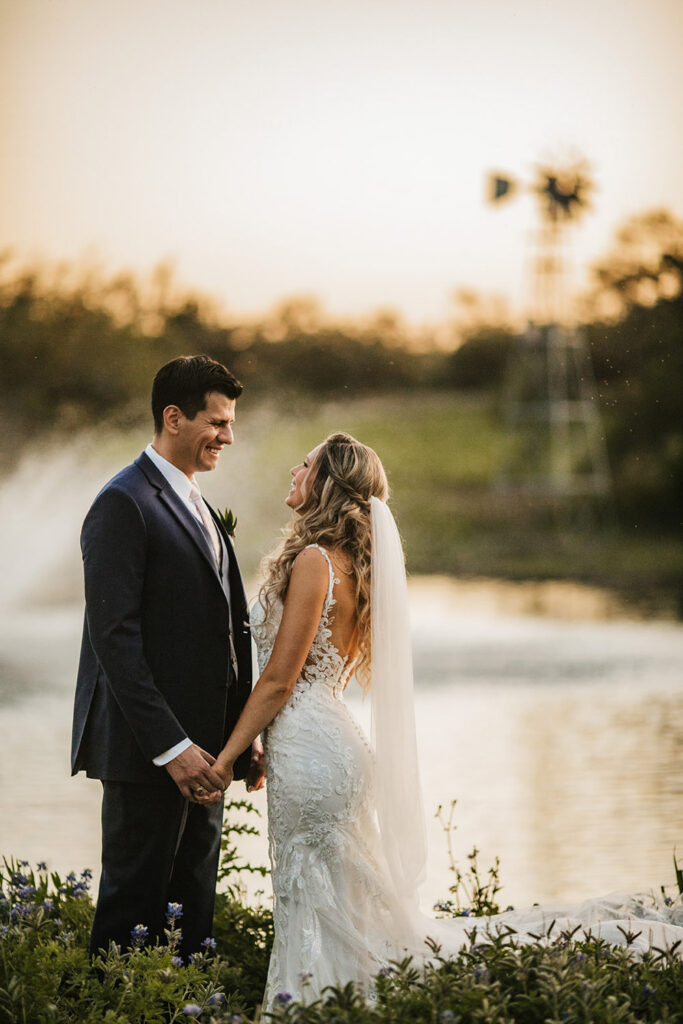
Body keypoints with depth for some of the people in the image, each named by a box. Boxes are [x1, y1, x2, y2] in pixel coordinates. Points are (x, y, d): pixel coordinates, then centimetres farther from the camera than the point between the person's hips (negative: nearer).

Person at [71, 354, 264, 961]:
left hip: (202, 747, 9)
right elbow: (114, 638, -17)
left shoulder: (198, 509, 19)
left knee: (192, 905, 10)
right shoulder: (124, 504, -11)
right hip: (147, 752, -9)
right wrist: (171, 746, -21)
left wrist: (243, 740, 12)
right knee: (136, 907, -3)